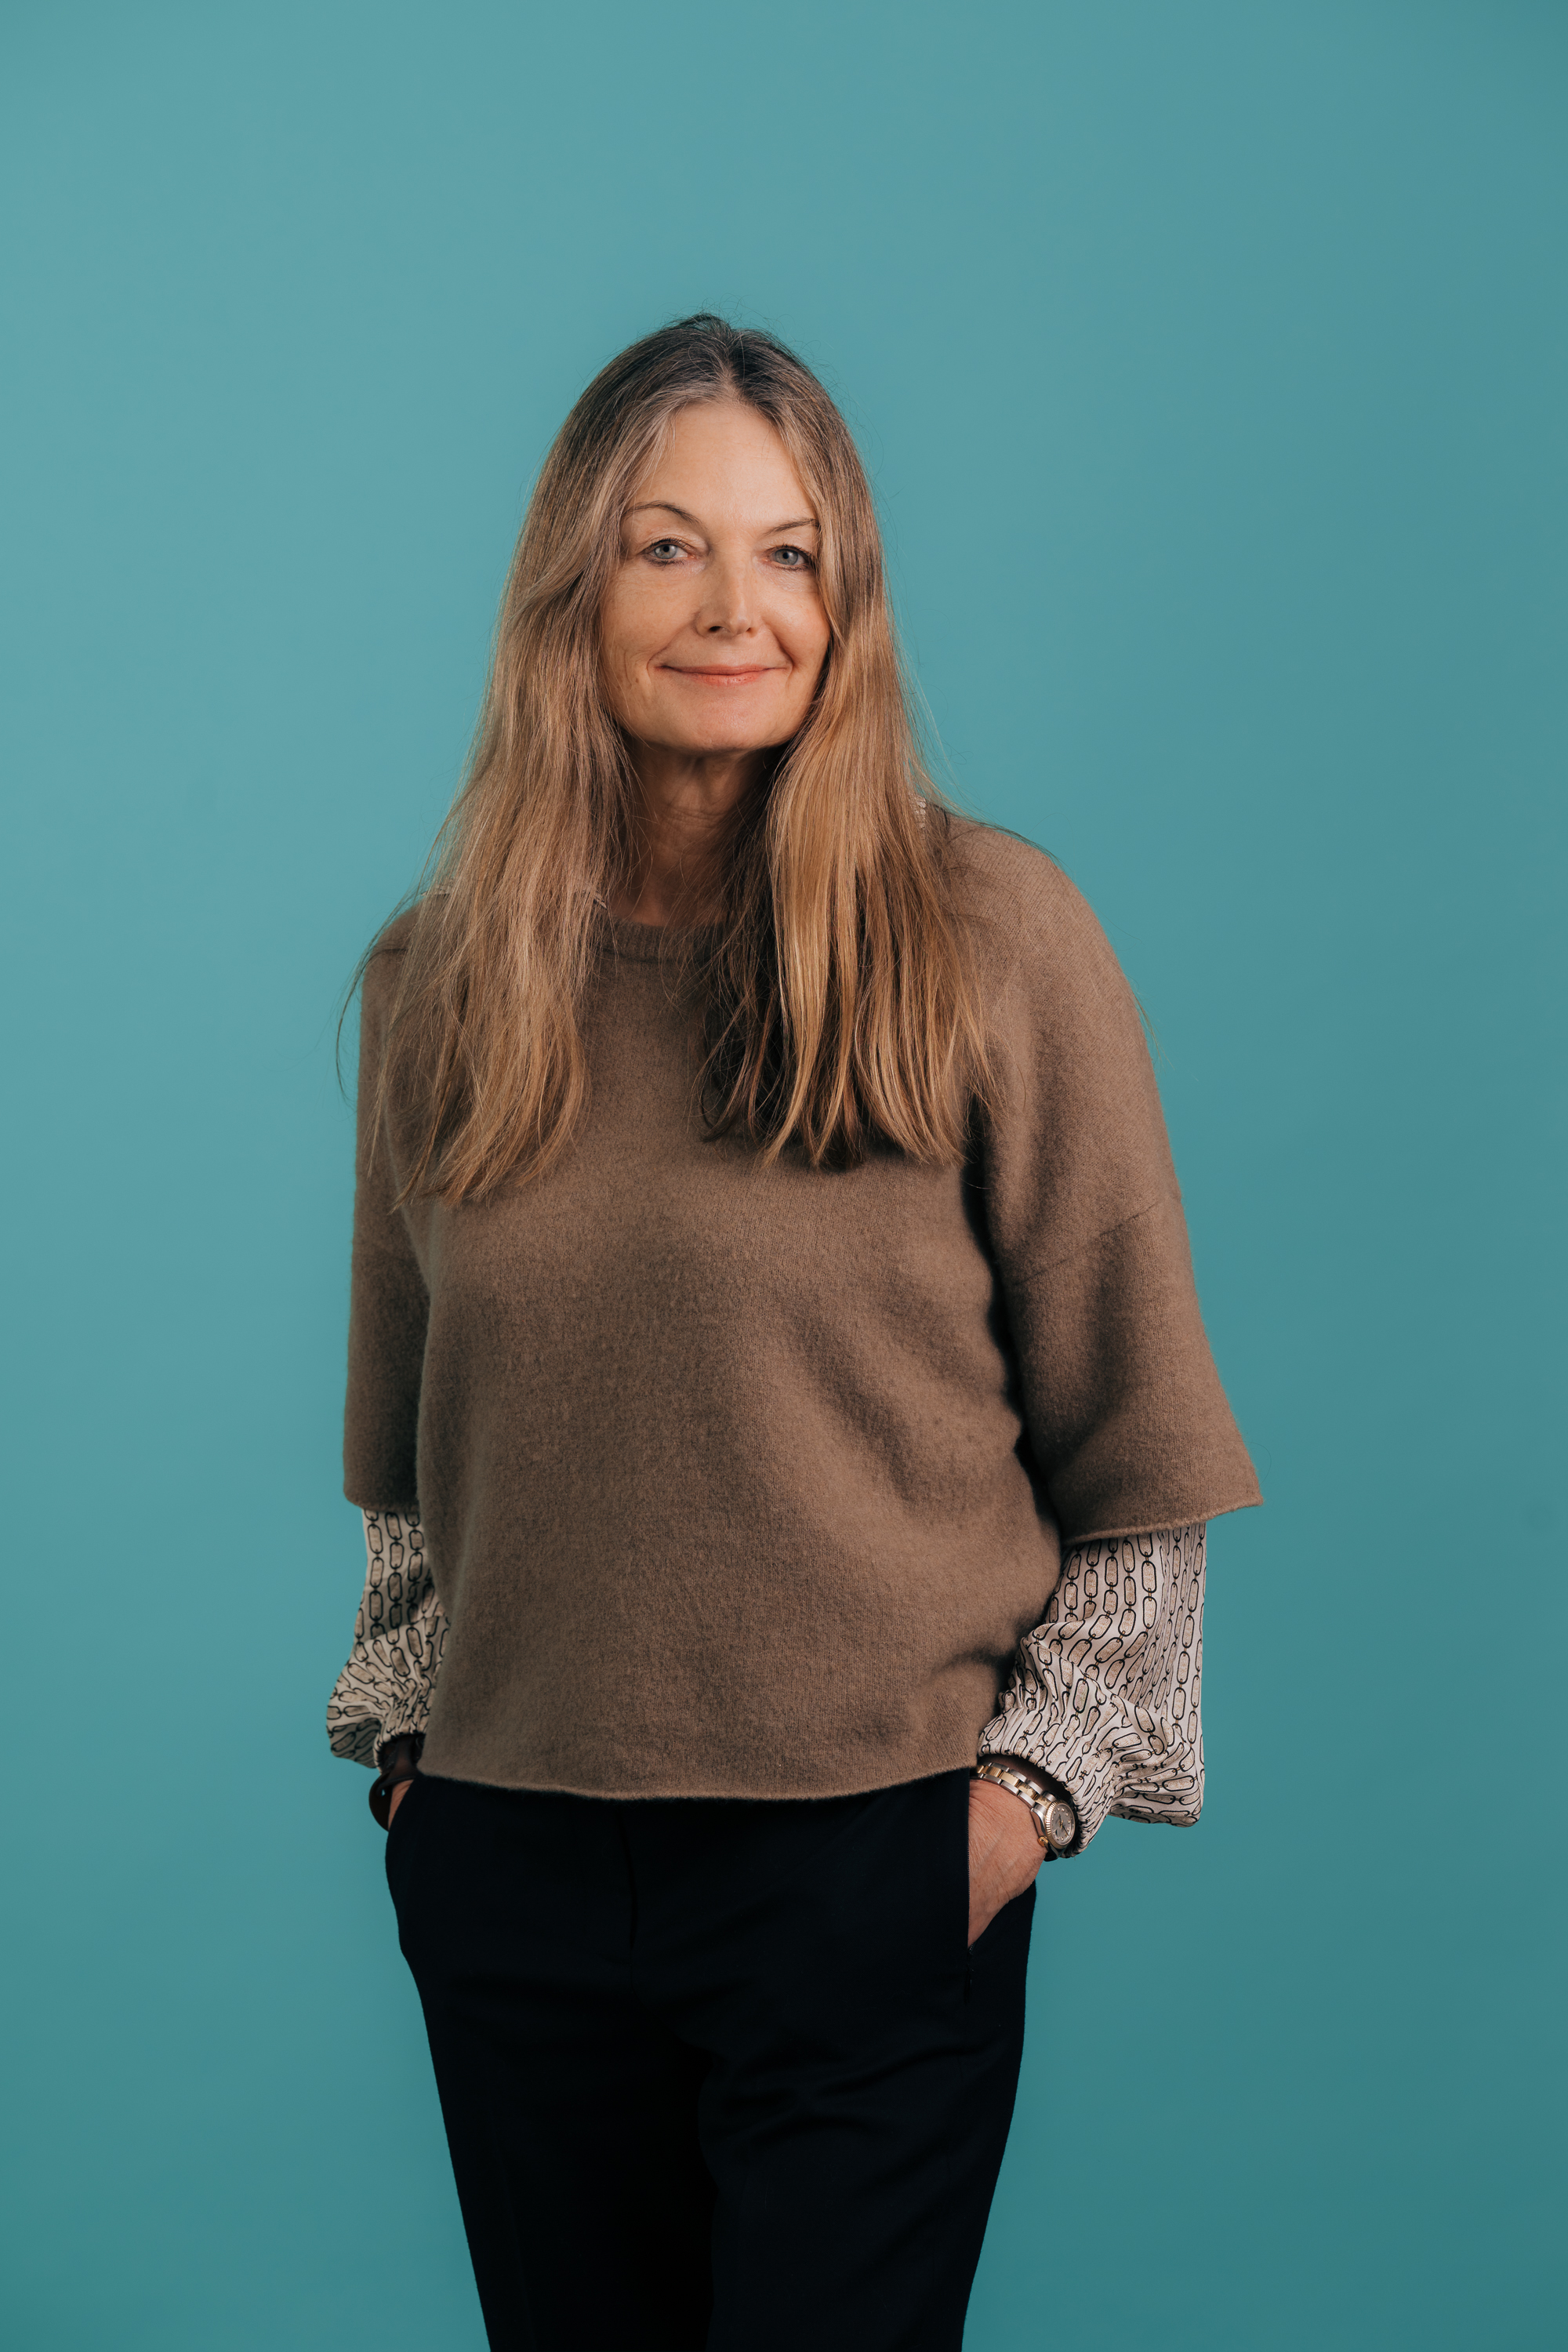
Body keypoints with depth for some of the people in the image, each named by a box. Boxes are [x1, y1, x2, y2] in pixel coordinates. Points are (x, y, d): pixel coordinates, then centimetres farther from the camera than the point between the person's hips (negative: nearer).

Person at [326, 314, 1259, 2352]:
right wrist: (402, 1725, 11)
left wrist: (1044, 1770, -6)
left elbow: (1136, 1427, -1)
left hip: (873, 1861, -3)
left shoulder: (989, 936, -5)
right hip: (506, 1869, 4)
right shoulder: (438, 980, 6)